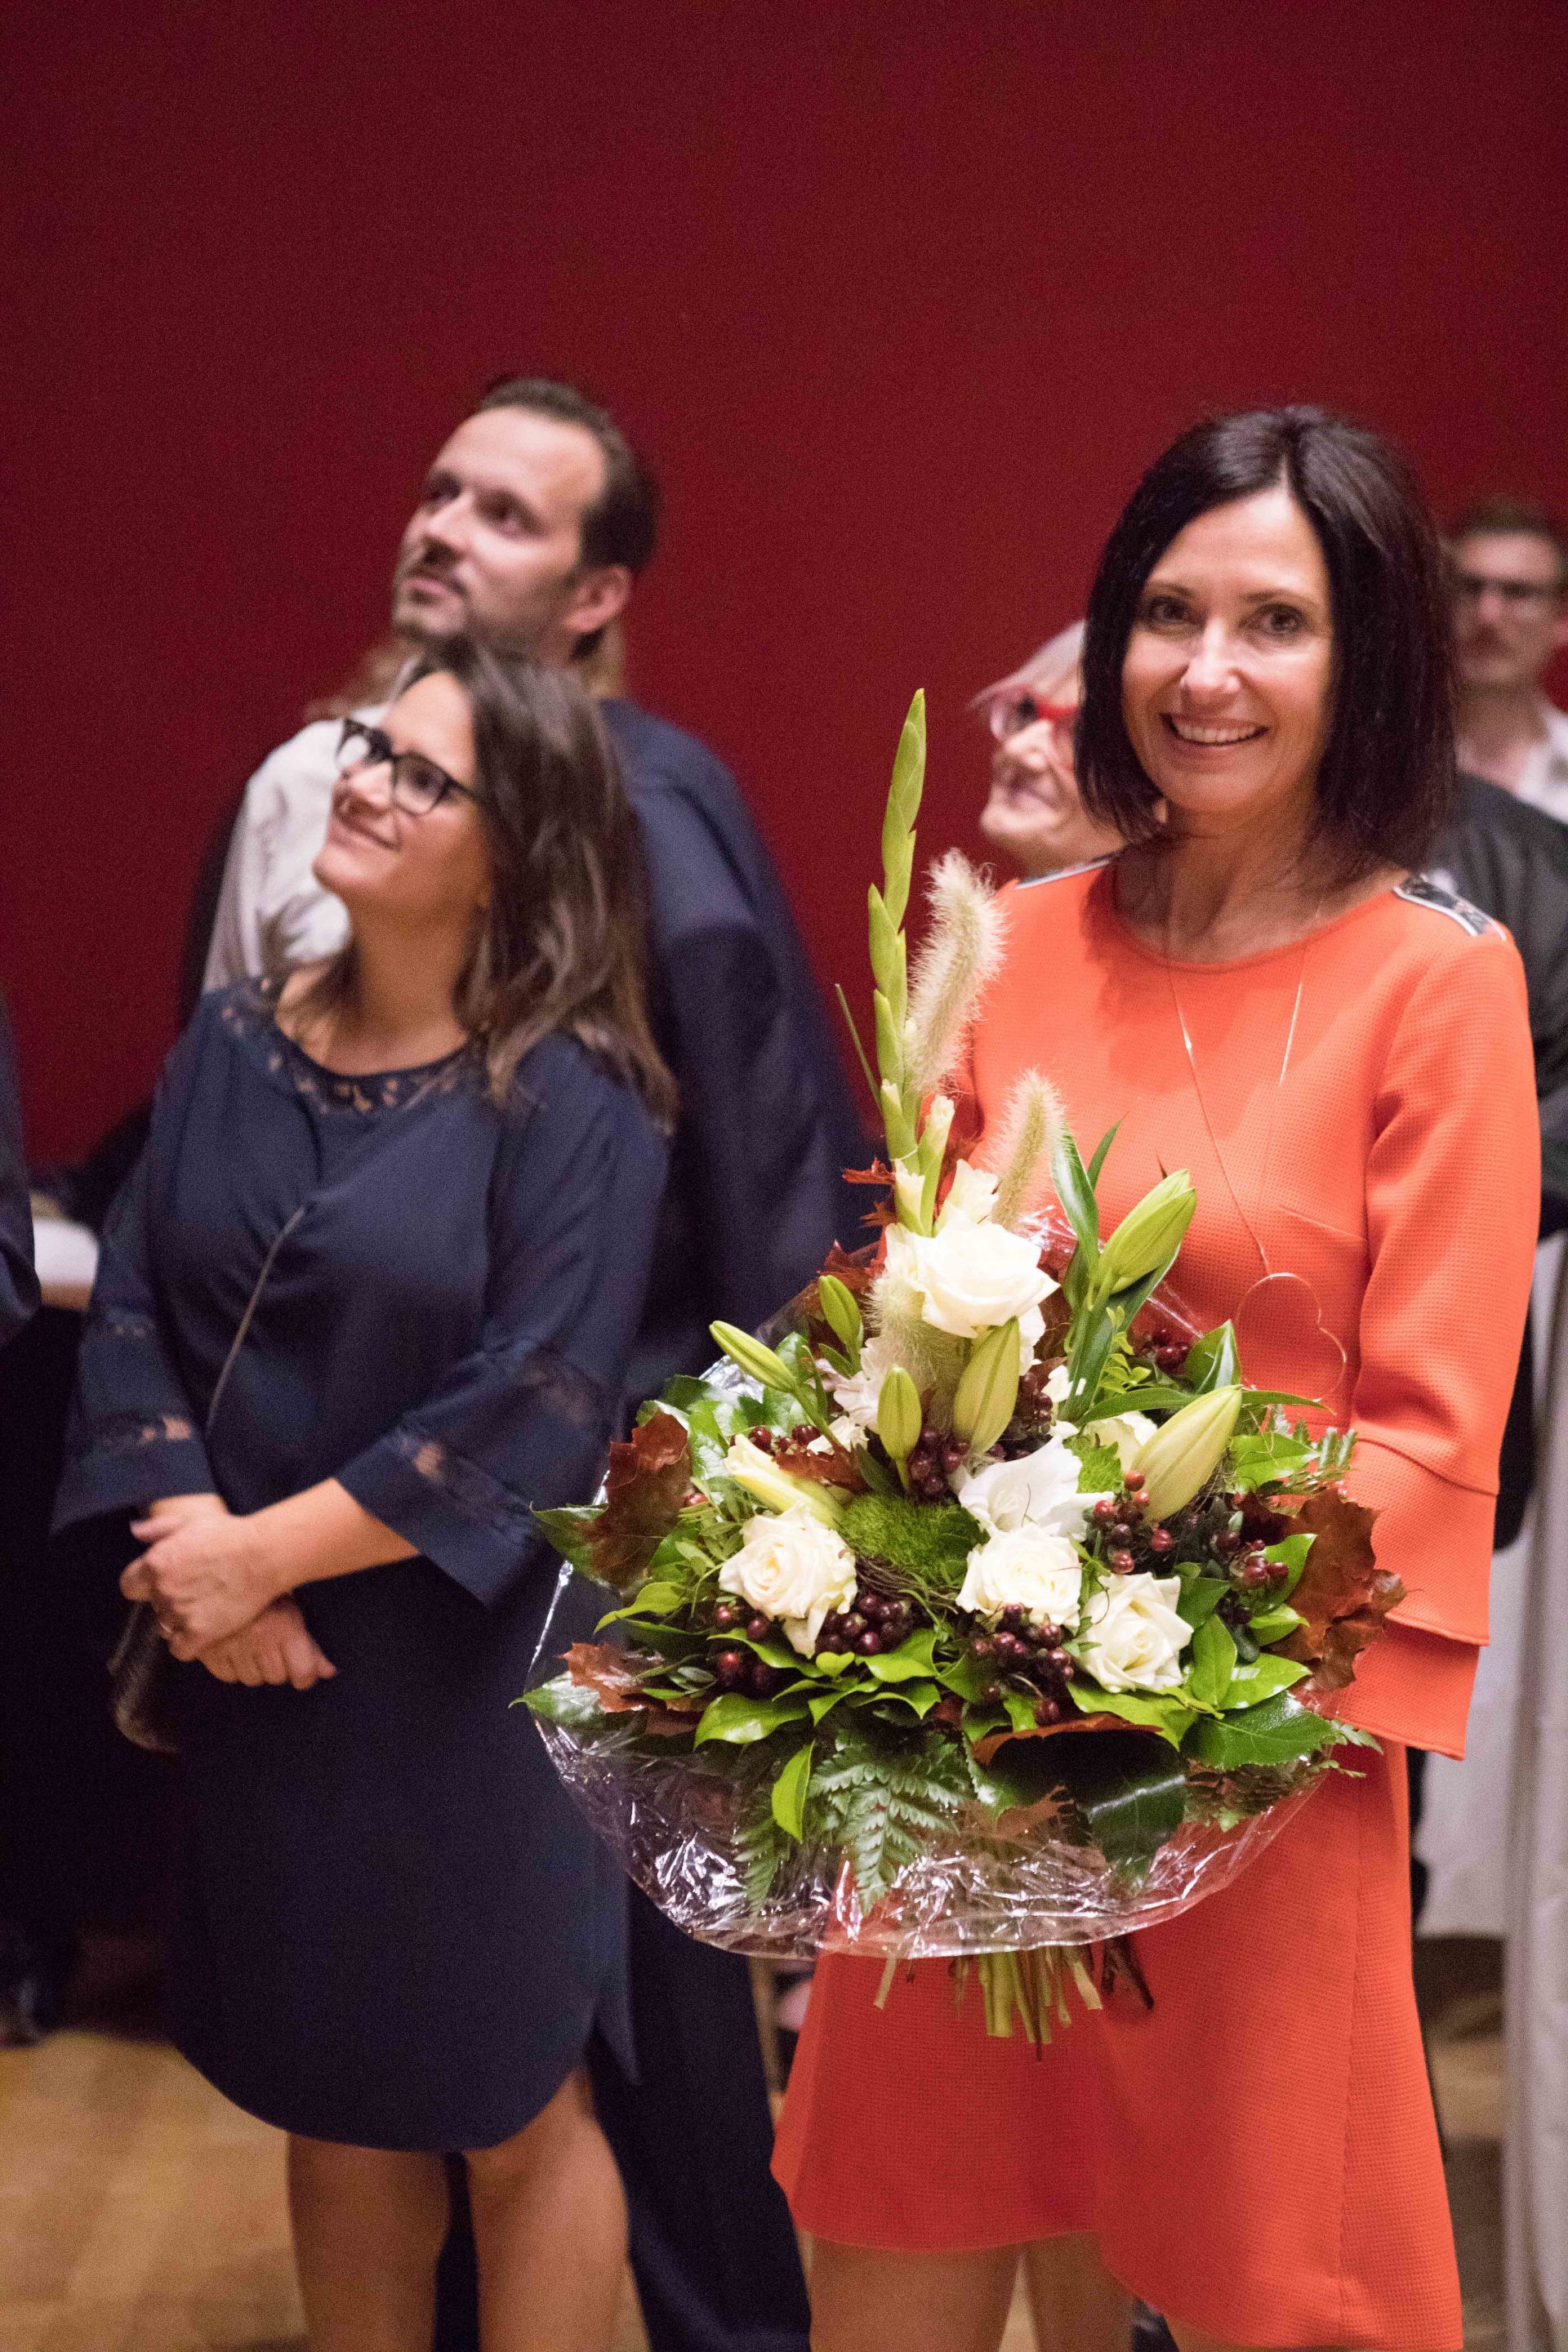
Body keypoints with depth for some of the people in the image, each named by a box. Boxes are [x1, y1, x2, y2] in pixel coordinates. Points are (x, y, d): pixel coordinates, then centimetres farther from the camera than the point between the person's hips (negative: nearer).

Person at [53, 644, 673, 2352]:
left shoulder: (570, 1099, -13)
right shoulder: (233, 1046, 4)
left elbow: (535, 1405, -18)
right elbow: (131, 1305, 1)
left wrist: (266, 1552, -17)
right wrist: (183, 1542, -15)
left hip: (470, 1671, -5)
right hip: (255, 1676, 5)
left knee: (511, 2114, 8)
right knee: (330, 2095, 17)